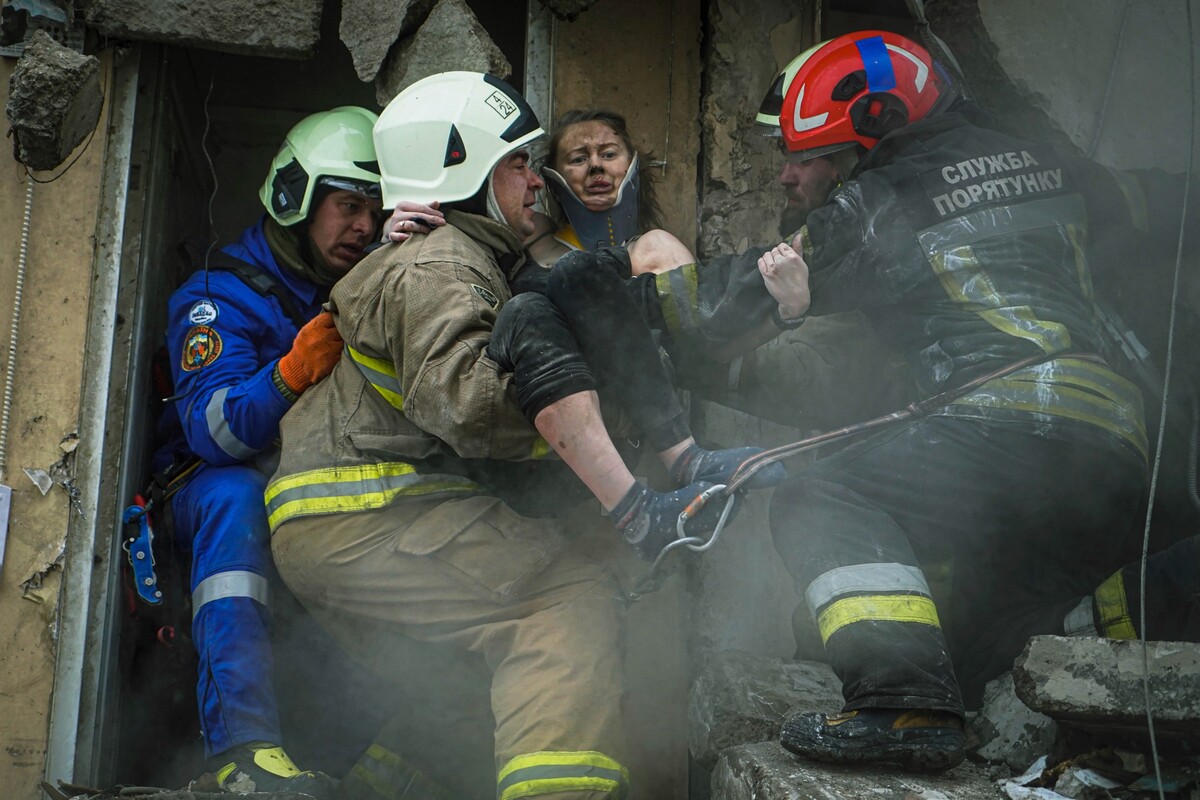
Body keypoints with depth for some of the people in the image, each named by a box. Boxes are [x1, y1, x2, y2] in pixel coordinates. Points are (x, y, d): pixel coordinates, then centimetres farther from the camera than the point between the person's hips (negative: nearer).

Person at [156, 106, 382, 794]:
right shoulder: (224, 294, -7)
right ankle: (243, 743, -41)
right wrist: (293, 371, -40)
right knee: (234, 492, -36)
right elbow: (211, 433, -22)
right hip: (215, 500, -4)